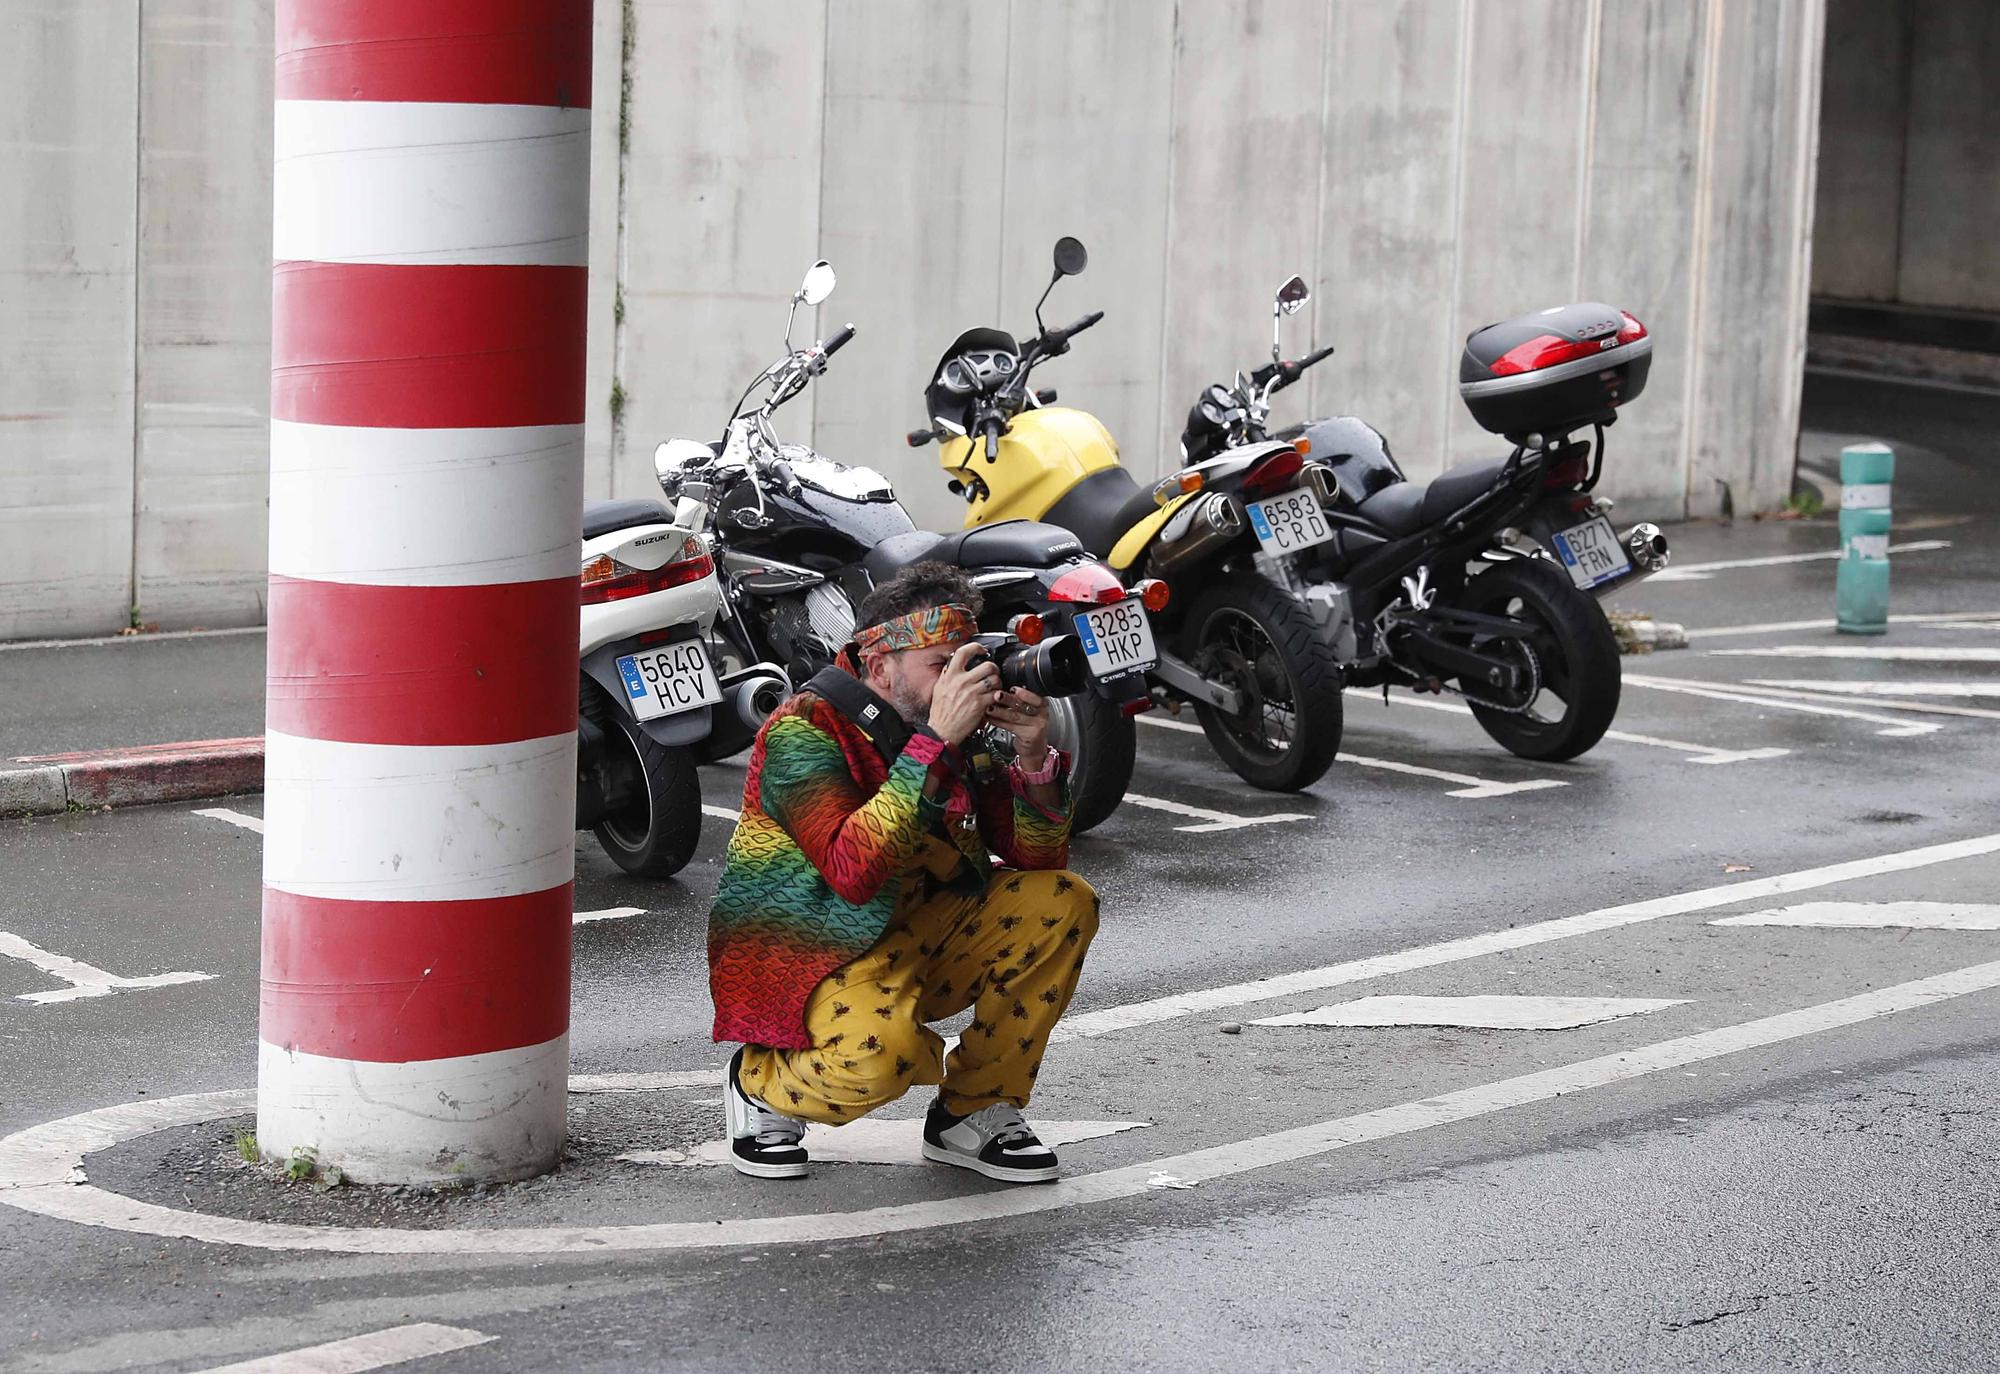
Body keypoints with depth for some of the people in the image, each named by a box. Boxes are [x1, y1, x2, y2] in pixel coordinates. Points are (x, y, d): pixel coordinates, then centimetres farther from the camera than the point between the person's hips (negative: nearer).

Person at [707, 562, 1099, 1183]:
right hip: (801, 958, -8)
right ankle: (760, 1083, -1)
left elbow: (1038, 859, 4)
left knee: (1063, 904, -8)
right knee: (880, 1055, -37)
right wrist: (935, 742, -35)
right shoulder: (804, 730, -19)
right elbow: (853, 871, -35)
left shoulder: (955, 732, 2)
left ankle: (972, 1113, 2)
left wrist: (1032, 755, -15)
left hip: (911, 935, 8)